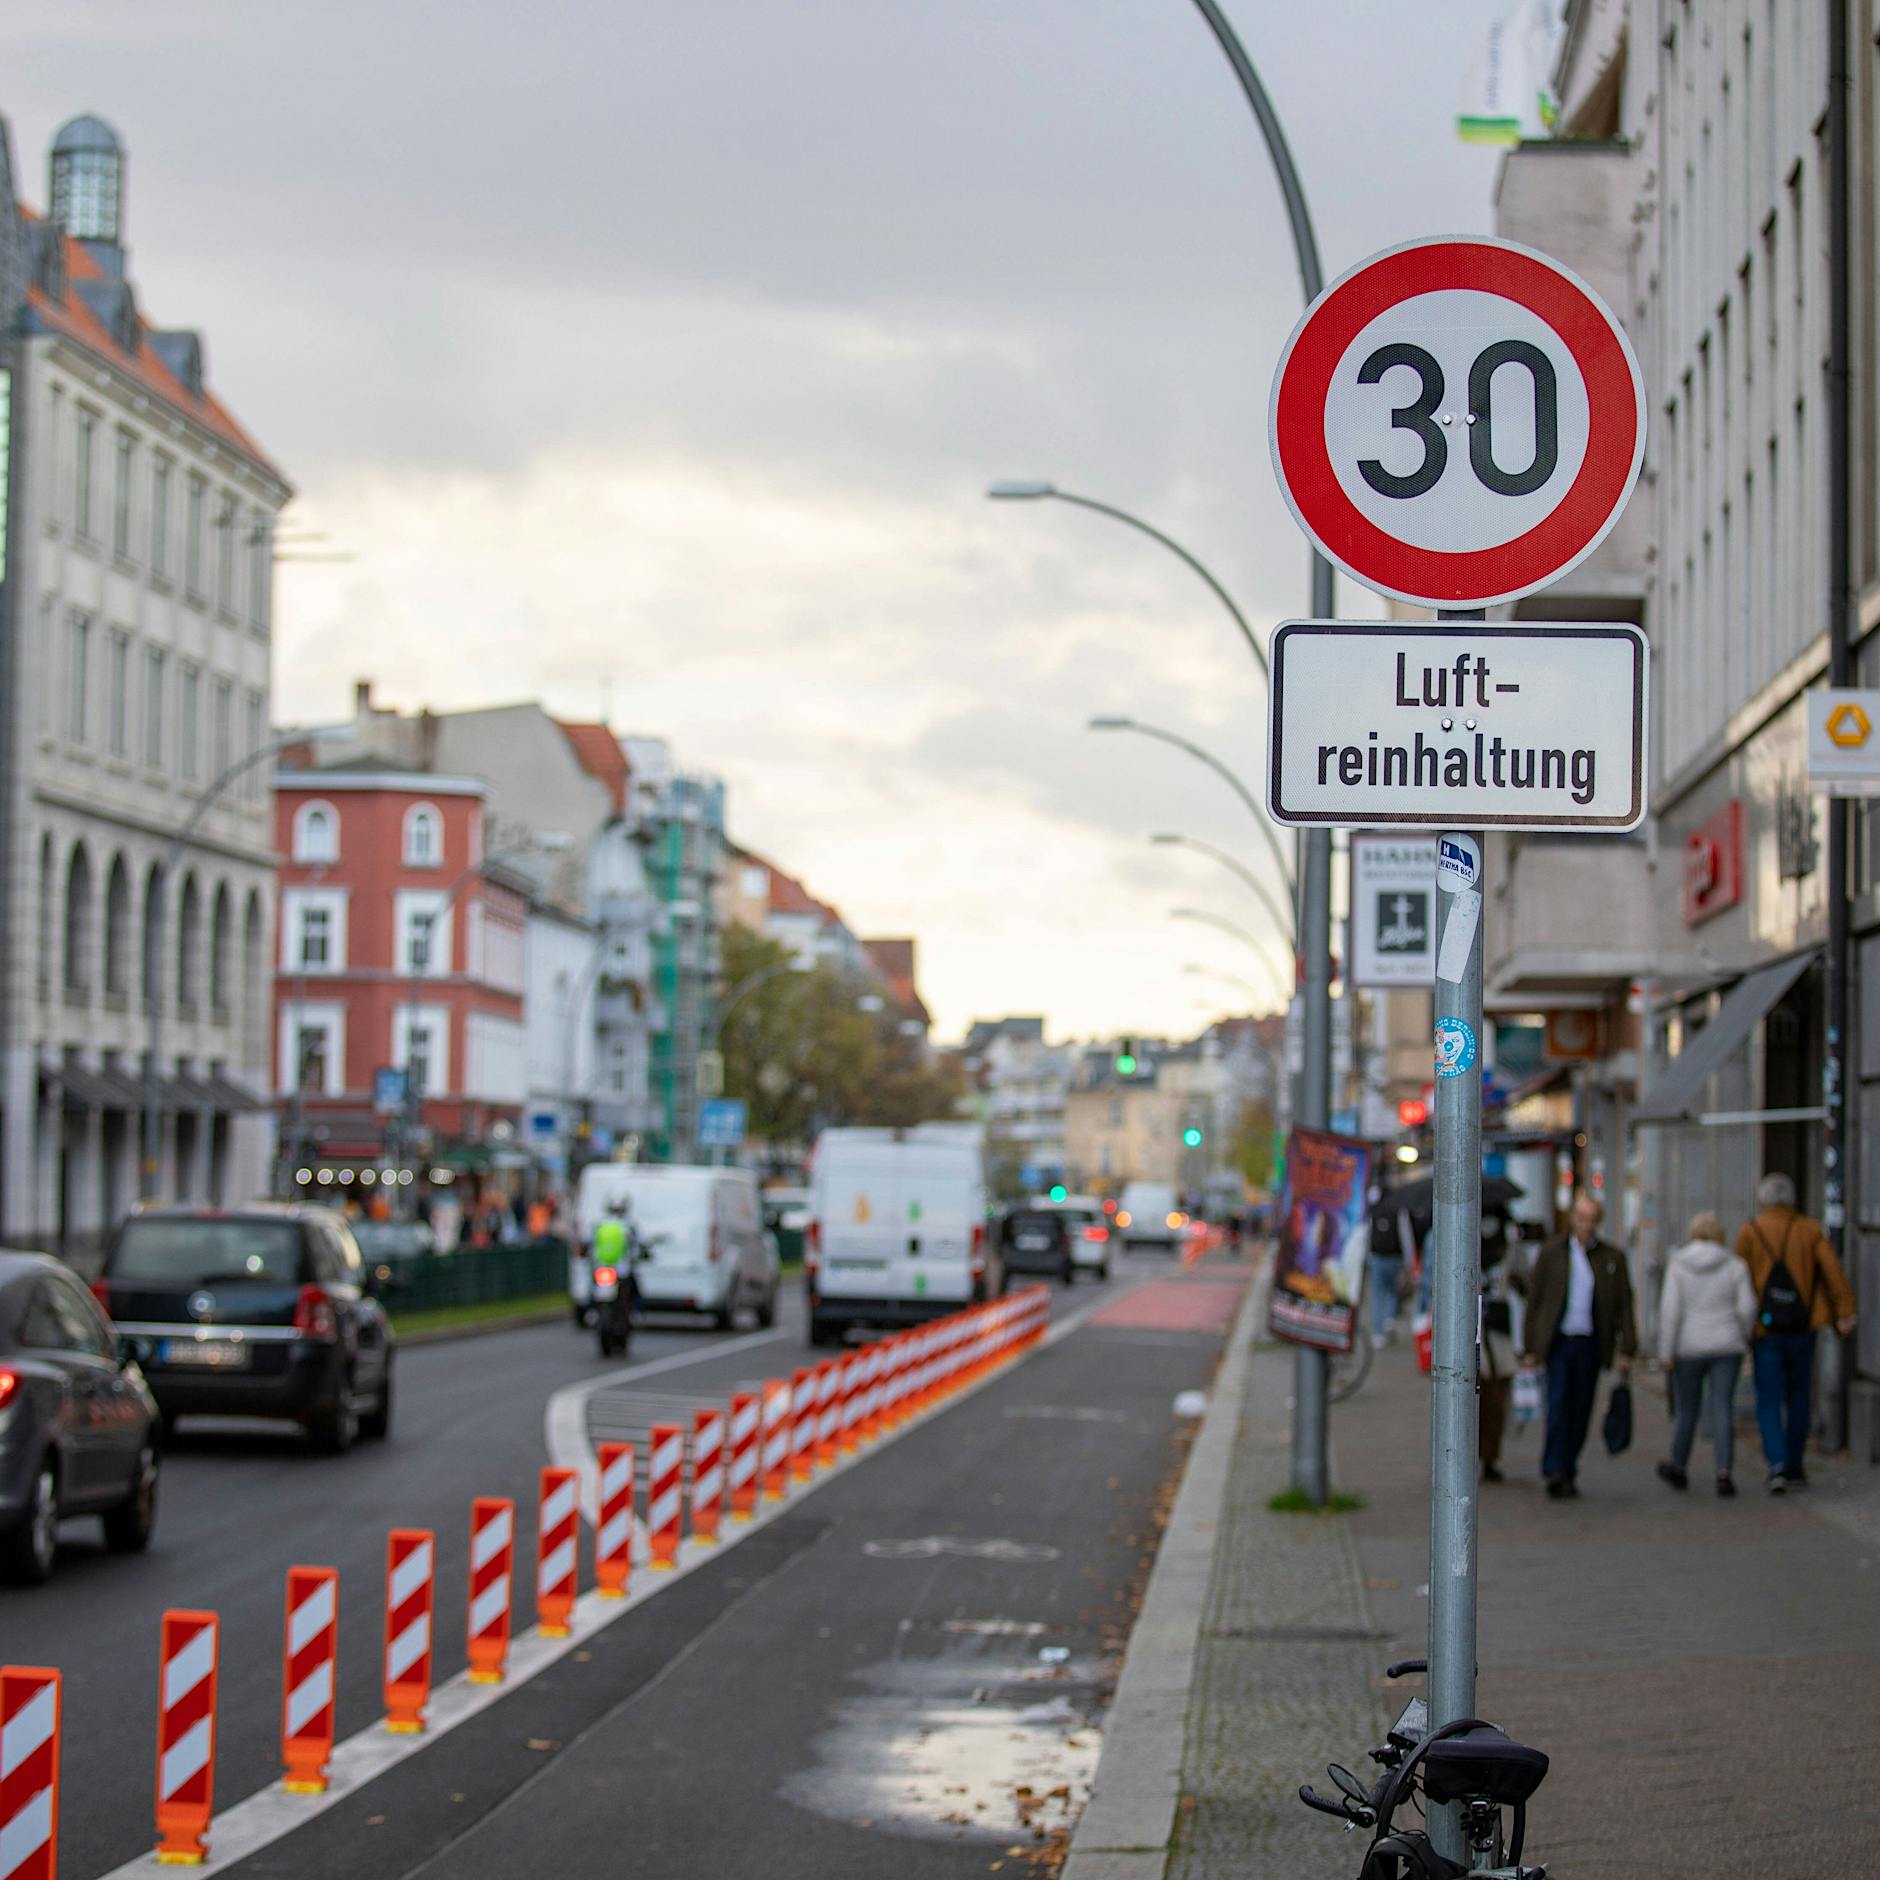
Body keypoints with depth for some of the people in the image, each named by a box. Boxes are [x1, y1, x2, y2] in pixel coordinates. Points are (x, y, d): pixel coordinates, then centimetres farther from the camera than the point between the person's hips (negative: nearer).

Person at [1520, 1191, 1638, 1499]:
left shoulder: (1612, 1258, 7)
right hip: (1557, 1342, -2)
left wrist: (1626, 1350, -2)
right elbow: (1534, 1300, 4)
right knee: (1559, 1404, -14)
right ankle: (1555, 1471, -18)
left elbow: (1624, 1306, 7)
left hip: (1591, 1345, 2)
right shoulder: (1551, 1252, 3)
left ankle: (1566, 1473, 16)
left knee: (1580, 1411, 6)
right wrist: (1530, 1349, 0)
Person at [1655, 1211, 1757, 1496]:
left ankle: (1678, 1468, 29)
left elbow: (1670, 1309, -11)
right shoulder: (1734, 1266, -1)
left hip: (1689, 1348, 0)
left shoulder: (1678, 1265, -4)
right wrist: (1742, 1337, 13)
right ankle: (1723, 1472, -16)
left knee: (1686, 1411, 13)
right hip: (1725, 1346, 0)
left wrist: (1666, 1352, -8)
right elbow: (1747, 1307, -4)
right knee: (1722, 1411, -2)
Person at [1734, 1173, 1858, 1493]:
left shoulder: (1750, 1232, 0)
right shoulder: (1809, 1229, 5)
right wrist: (1845, 1312, -11)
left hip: (1764, 1331, -2)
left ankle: (1777, 1466, -17)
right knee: (1798, 1399, 15)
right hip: (1802, 1328, 2)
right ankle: (1794, 1469, 19)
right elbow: (1832, 1270, -7)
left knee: (1769, 1401, 1)